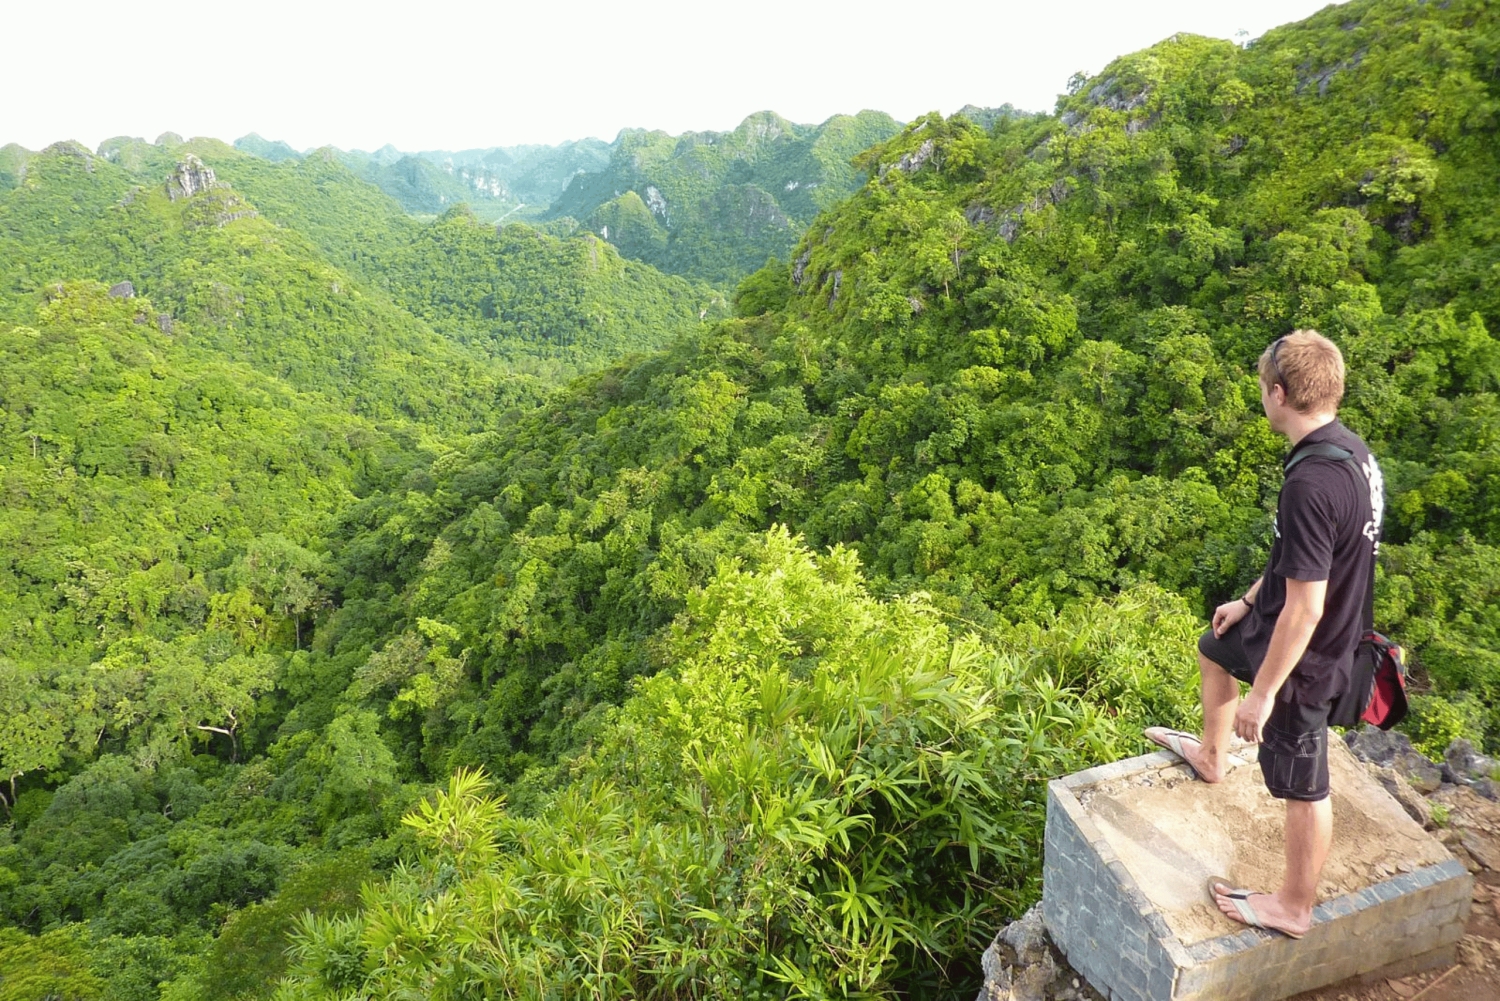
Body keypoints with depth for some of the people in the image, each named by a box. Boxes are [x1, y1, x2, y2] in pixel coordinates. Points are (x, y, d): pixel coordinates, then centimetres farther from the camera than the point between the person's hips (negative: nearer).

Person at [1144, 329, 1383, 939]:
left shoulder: (1310, 484, -35)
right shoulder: (1349, 449, -4)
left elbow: (1305, 606, -31)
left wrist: (1263, 692, -22)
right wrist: (1249, 601, 20)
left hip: (1304, 654, -9)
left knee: (1302, 785, 9)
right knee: (1214, 650, 33)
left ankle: (1294, 909, 30)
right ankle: (1211, 755, 56)